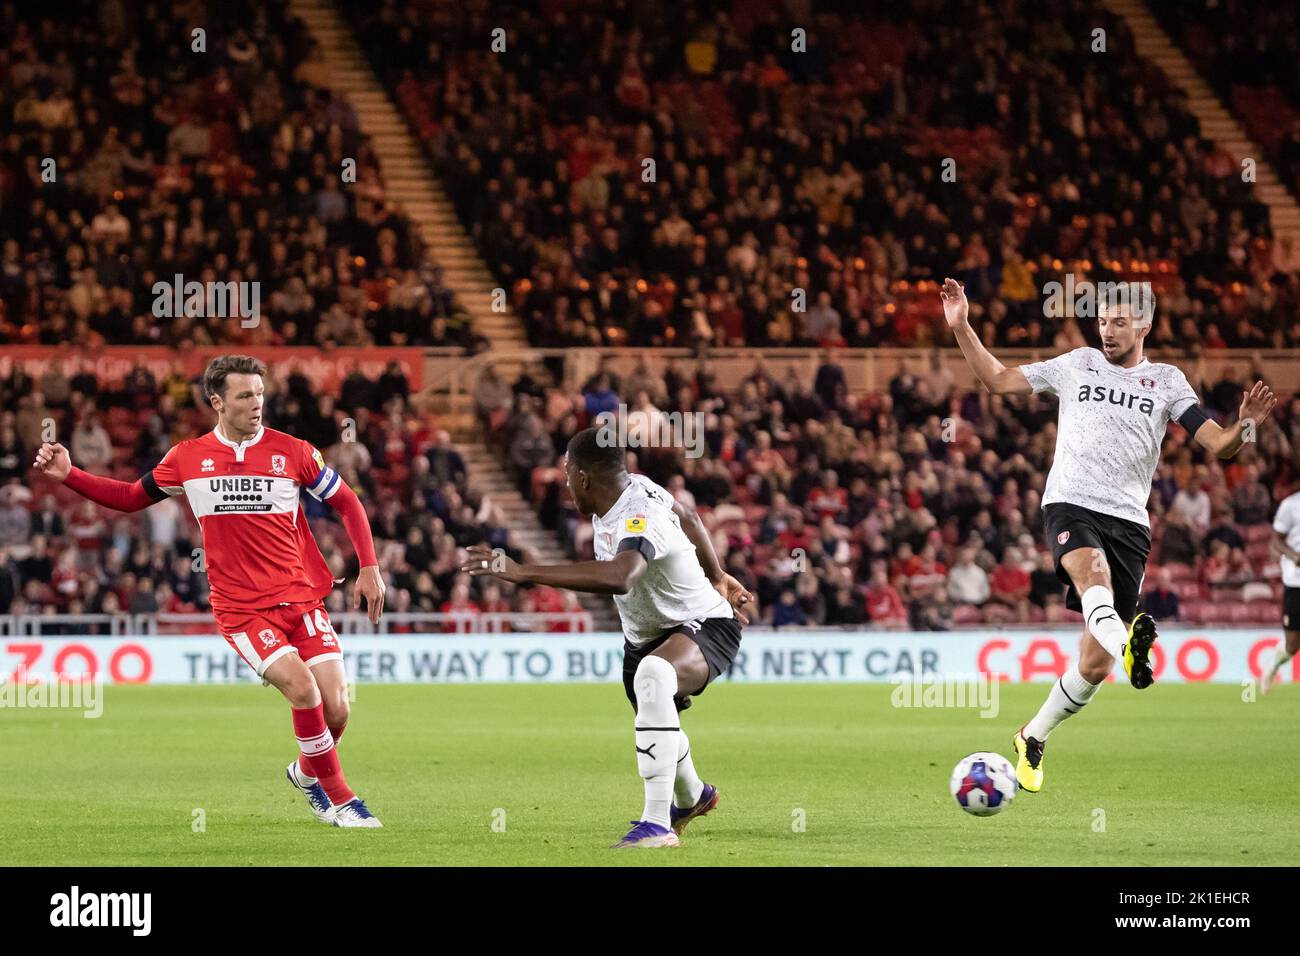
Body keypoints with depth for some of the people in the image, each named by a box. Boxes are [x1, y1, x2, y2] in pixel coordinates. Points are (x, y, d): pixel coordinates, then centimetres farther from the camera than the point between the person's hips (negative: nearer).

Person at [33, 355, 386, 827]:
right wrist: (68, 475, 5)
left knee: (335, 709, -7)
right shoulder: (187, 458, 2)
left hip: (302, 597, 1)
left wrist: (369, 567, 1)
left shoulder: (292, 451, 1)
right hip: (241, 607, -1)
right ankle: (338, 798, -6)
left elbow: (347, 503, 10)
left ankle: (307, 772, 28)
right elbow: (132, 497, 16)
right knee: (302, 687, -23)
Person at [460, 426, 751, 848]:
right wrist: (717, 578, 28)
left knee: (652, 674, -42)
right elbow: (688, 518, 13)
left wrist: (524, 572, -60)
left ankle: (659, 822, -44)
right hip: (644, 636, 10)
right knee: (655, 721, 29)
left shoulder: (640, 521, -35)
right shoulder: (635, 486, -7)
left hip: (703, 626, -10)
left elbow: (618, 576, -58)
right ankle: (692, 798, 65)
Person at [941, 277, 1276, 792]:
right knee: (1090, 567, -40)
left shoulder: (1167, 381, 11)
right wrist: (962, 328, 10)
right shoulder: (1077, 364, 13)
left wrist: (1245, 425, -18)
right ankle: (1126, 636, -69)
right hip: (1070, 505, -1)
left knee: (1094, 664, 0)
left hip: (1129, 521, 1)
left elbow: (1218, 444, 3)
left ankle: (1032, 739, 21)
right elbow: (999, 380, 19)